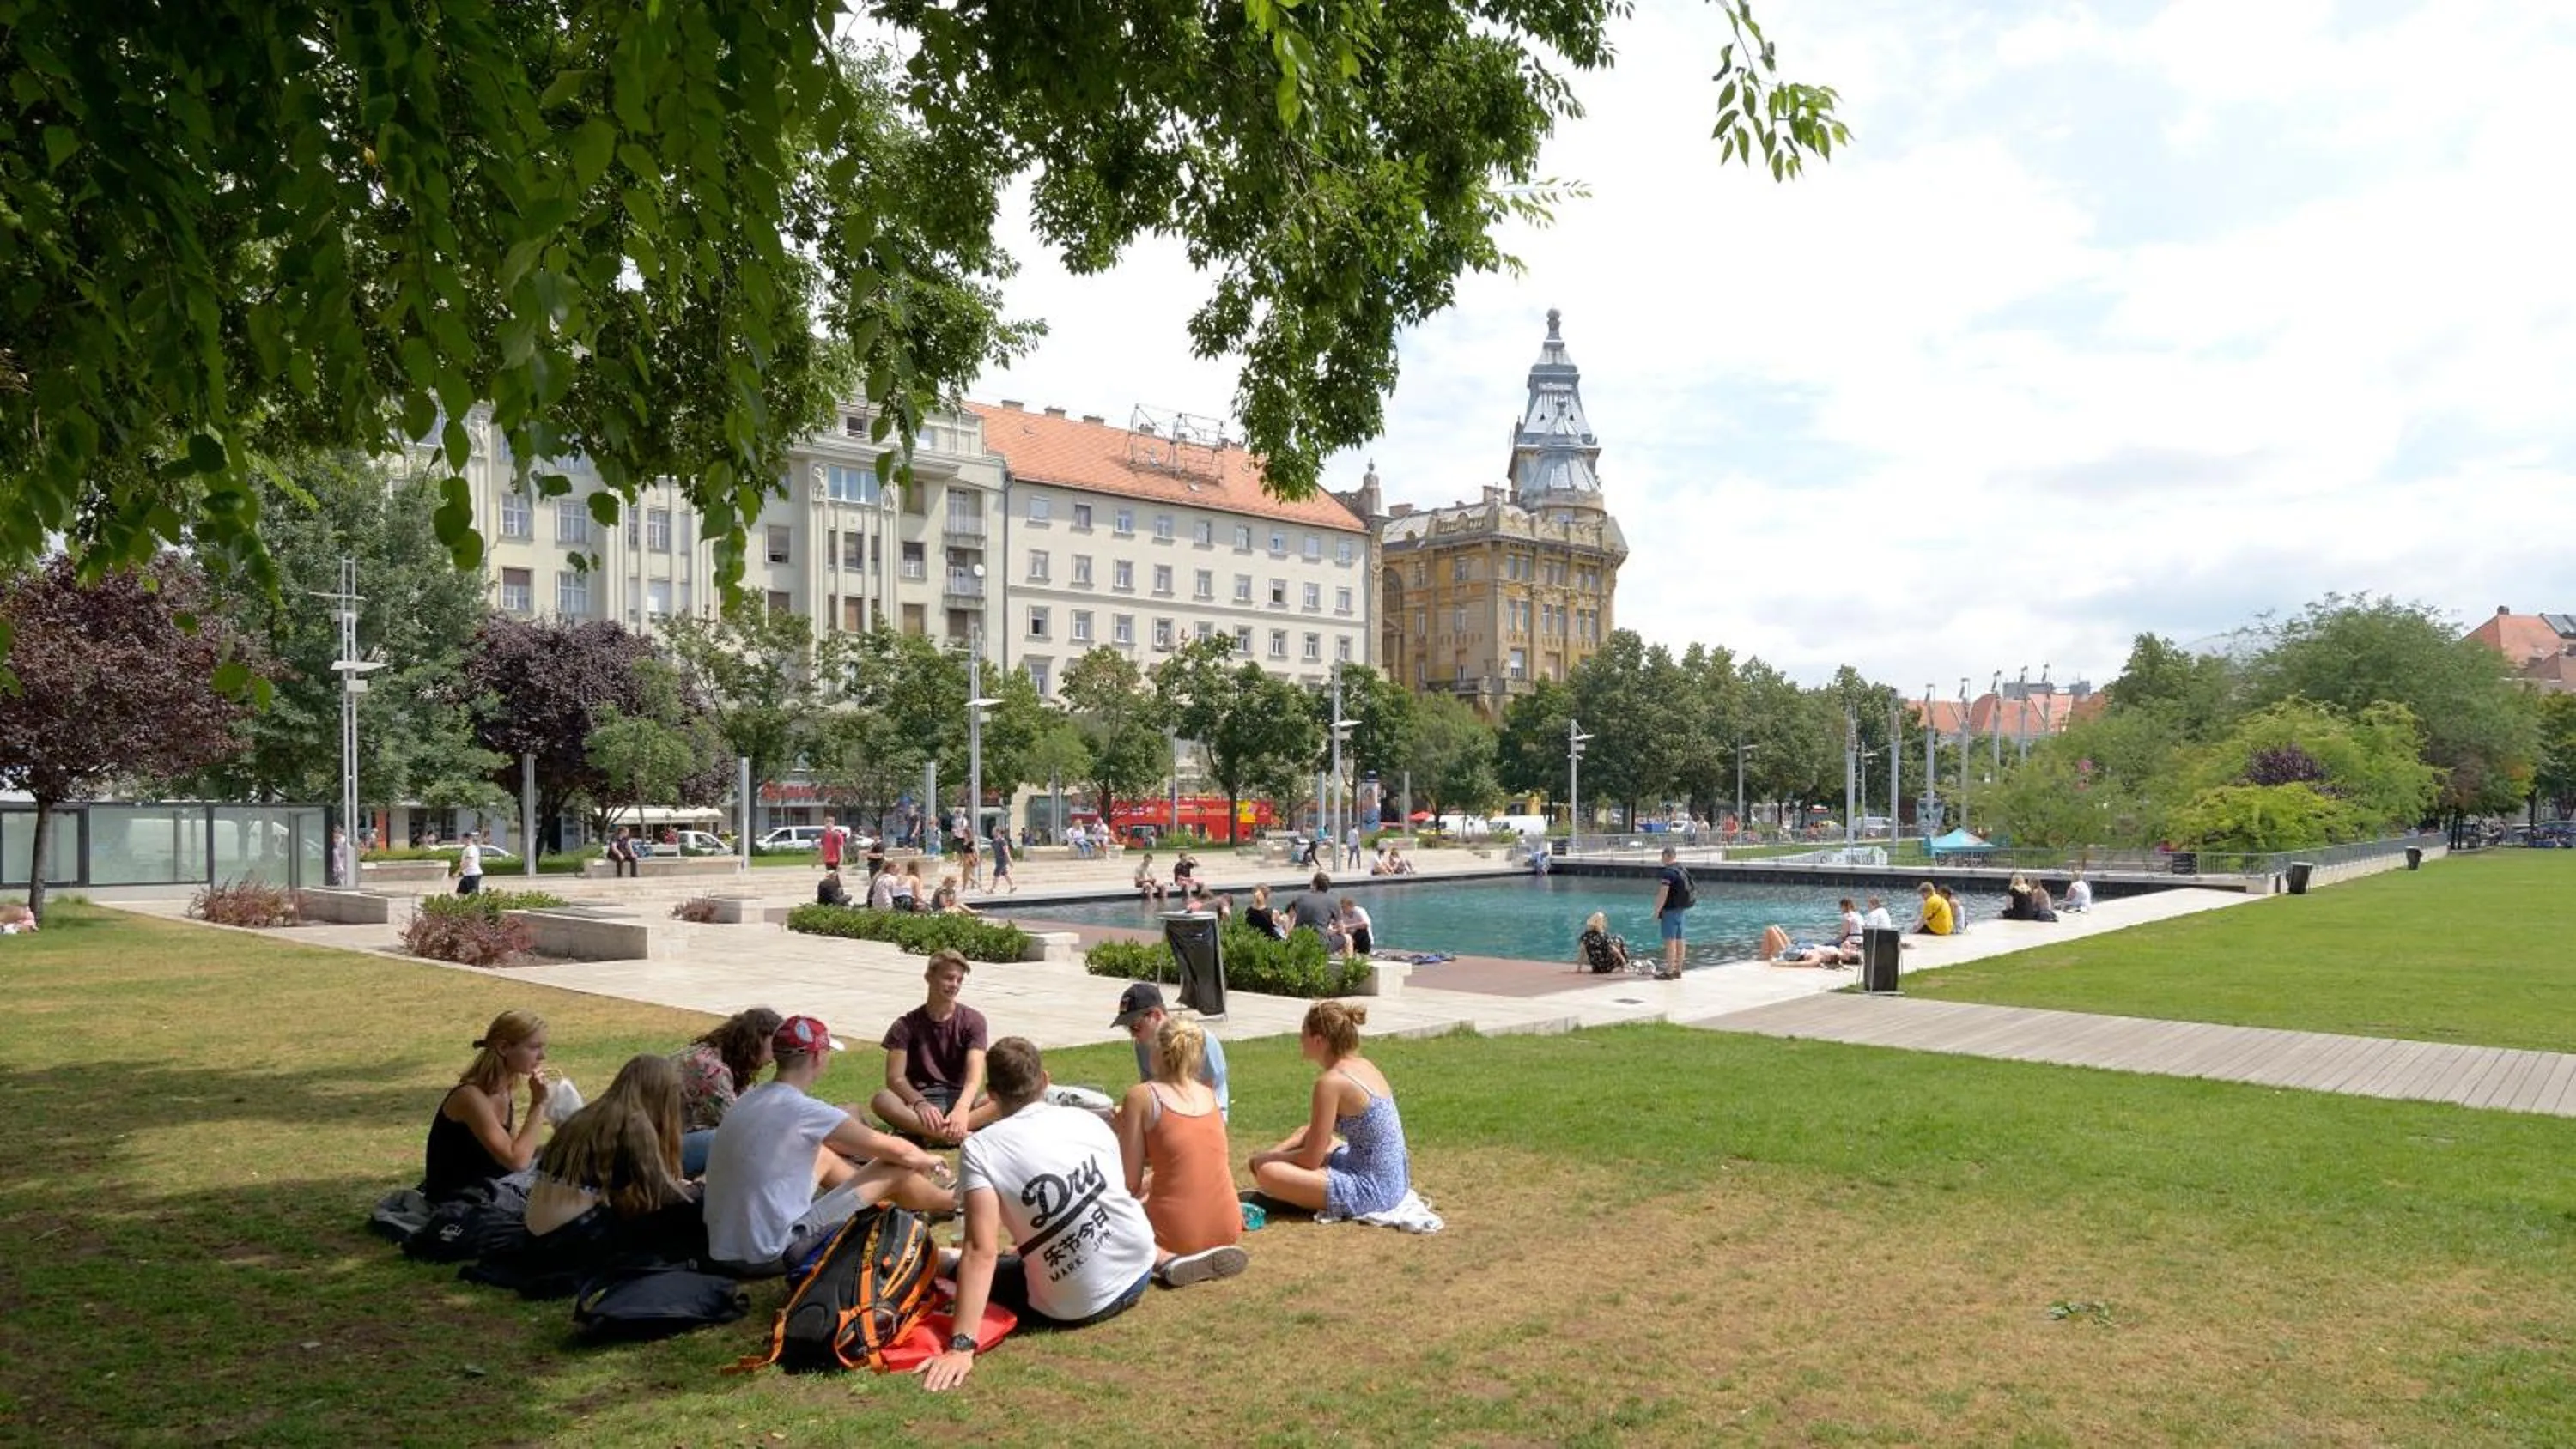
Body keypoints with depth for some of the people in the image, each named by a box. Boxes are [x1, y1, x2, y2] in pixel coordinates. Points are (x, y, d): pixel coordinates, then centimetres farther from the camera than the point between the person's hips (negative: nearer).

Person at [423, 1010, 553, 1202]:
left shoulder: (506, 1090, 2)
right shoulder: (471, 1096, -22)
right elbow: (517, 1162, -27)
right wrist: (538, 1104, -24)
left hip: (486, 1192, 8)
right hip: (453, 1203, -8)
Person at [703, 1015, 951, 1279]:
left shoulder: (751, 1099, 6)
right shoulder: (805, 1111, -18)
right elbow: (898, 1151, -6)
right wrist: (928, 1161, 16)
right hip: (772, 1256, -8)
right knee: (896, 1168, 2)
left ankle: (925, 1194, 44)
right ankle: (947, 1200, 34)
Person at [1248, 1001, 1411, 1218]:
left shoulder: (1331, 1081, -20)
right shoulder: (1364, 1065, 7)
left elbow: (1311, 1160, -14)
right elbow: (1314, 1130, 19)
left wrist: (1267, 1158, 2)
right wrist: (1272, 1153, 11)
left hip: (1371, 1191, -10)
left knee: (1266, 1170, -15)